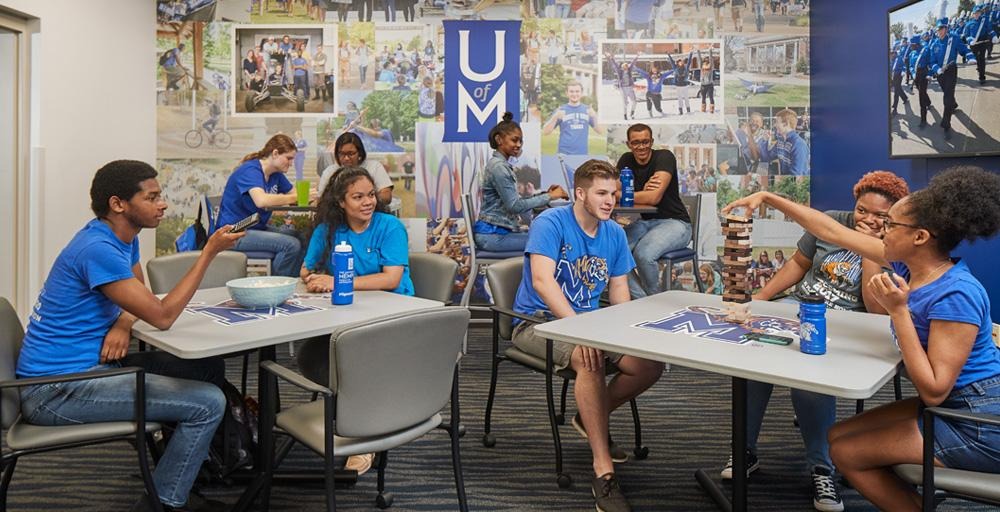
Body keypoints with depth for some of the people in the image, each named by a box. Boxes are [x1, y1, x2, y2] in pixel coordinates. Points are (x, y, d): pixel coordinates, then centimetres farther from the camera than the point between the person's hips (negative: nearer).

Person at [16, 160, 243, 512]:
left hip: (90, 363, 9)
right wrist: (210, 252, -22)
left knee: (209, 369, 9)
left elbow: (141, 298, 18)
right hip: (56, 389, -9)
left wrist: (123, 323, -6)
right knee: (208, 403, -17)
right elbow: (162, 316, -22)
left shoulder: (123, 238, 7)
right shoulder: (98, 249, -22)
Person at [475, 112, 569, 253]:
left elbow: (515, 201, 13)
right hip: (492, 235, -10)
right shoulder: (498, 167, -14)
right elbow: (515, 206, -18)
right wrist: (549, 196, -15)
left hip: (498, 230, 10)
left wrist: (545, 193, 3)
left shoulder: (503, 165, 16)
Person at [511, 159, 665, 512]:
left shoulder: (614, 233, 8)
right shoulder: (550, 223, -13)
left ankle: (592, 418, 13)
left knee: (652, 364, -12)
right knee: (589, 359, -36)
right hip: (539, 320, -6)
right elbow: (542, 280, -26)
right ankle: (603, 470, -27)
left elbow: (618, 289, 10)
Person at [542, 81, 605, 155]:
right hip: (564, 154, -2)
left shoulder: (587, 110, 7)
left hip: (583, 154, 2)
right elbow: (545, 132, -3)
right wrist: (555, 117, -17)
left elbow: (600, 131, 2)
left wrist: (594, 116, -14)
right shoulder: (560, 110, 2)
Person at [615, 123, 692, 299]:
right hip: (645, 222, 6)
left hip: (674, 223, -6)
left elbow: (654, 197, -24)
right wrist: (642, 192, -21)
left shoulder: (664, 156, -12)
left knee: (643, 253, -32)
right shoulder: (626, 160, 7)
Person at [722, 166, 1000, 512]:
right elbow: (832, 232, 1)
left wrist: (898, 311, -31)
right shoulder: (908, 264, -4)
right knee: (838, 435, 11)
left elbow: (934, 390, -29)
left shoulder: (956, 295, -29)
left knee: (846, 452, -4)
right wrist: (767, 197, 3)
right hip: (948, 406, 8)